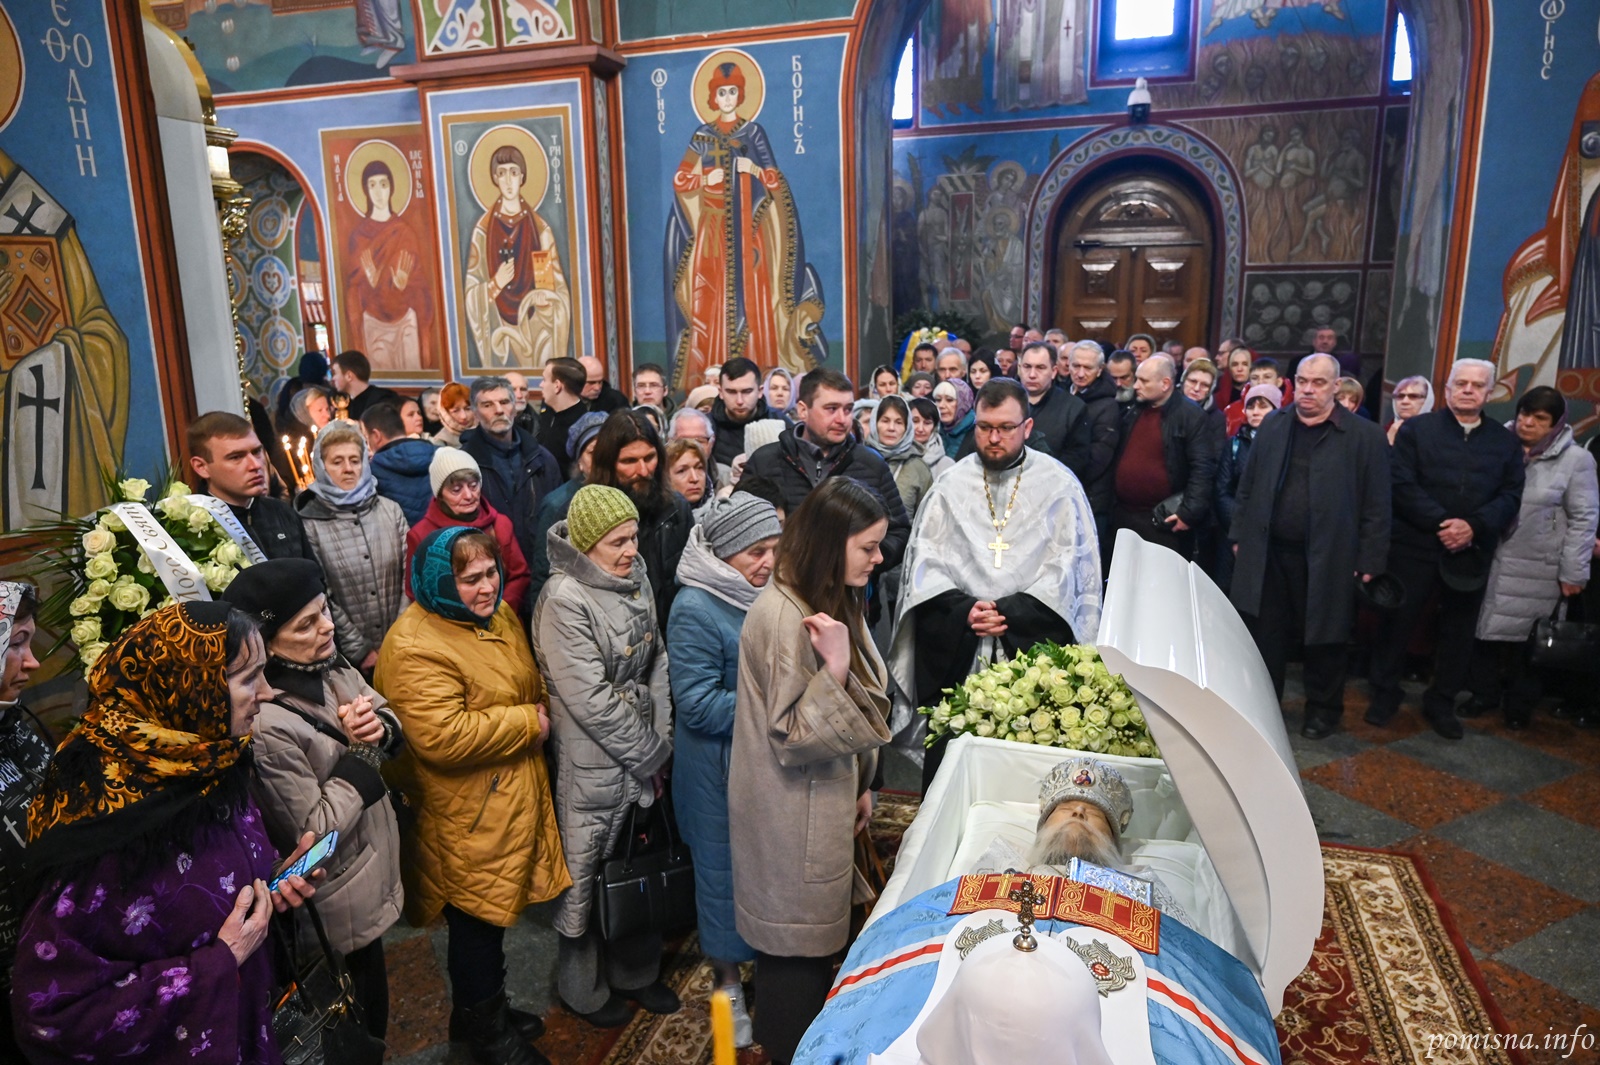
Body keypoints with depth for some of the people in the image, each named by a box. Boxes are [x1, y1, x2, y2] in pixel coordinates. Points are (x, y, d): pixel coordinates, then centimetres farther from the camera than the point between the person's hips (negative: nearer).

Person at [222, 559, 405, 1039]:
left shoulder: (327, 665, -7)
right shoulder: (267, 726, -32)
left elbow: (390, 720, 5)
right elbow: (316, 833, -26)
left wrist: (378, 728, -17)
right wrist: (356, 753, -25)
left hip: (371, 870, 8)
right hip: (341, 904, -7)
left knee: (368, 1000, 30)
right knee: (359, 1021, 16)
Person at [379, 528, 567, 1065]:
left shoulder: (498, 614, 4)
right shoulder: (416, 647, -24)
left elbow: (529, 678, 20)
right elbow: (442, 738, -32)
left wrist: (540, 713, -1)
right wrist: (527, 723, -21)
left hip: (514, 797, 9)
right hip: (468, 818, -8)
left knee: (492, 909, 23)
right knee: (476, 917, 9)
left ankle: (486, 1008, 44)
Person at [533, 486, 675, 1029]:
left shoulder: (636, 577, 2)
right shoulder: (564, 598, -21)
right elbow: (591, 700, -21)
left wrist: (660, 744, 0)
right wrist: (651, 754, -11)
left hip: (642, 755, 7)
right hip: (593, 765, -7)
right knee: (589, 874, 12)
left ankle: (635, 969, 42)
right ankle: (583, 989, 36)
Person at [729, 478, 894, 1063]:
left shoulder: (832, 601, 3)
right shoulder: (782, 616, -27)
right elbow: (793, 737, -24)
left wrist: (860, 784, 17)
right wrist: (835, 670, -37)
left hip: (827, 803, 9)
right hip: (792, 816, -9)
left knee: (818, 934, 24)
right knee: (795, 949, 10)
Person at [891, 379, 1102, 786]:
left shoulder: (1059, 485, 4)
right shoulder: (951, 484, 9)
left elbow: (1067, 566, -2)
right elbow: (925, 560, 5)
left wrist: (1009, 612, -13)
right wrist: (963, 608, -11)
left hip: (1031, 639, -1)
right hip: (953, 644, 2)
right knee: (946, 750, 2)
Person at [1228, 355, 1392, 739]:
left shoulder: (1364, 436, -5)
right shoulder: (1272, 426, 7)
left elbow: (1376, 506, -5)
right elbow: (1248, 487, 11)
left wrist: (1370, 562, -8)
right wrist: (1240, 536, 8)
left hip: (1328, 559, -3)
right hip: (1269, 553, 3)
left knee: (1323, 639, 10)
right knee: (1266, 636, 11)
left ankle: (1323, 710, 28)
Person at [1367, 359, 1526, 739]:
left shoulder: (1505, 442, 10)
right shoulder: (1416, 429, 1)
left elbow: (1510, 497, 3)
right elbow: (1402, 484, -9)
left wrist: (1473, 526, -15)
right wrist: (1442, 523, -18)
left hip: (1472, 553, 3)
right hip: (1414, 546, -3)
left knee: (1459, 631, 10)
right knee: (1398, 621, 3)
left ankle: (1441, 703, 25)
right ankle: (1384, 695, 17)